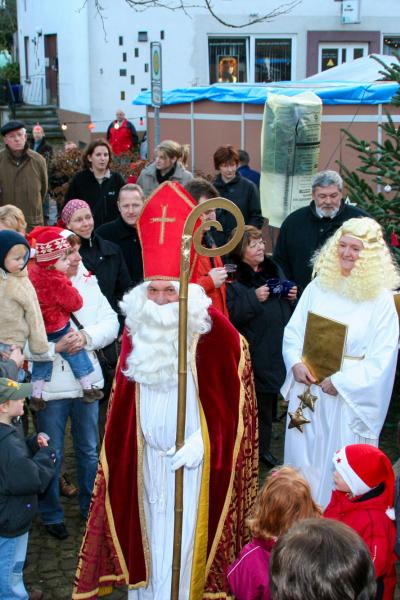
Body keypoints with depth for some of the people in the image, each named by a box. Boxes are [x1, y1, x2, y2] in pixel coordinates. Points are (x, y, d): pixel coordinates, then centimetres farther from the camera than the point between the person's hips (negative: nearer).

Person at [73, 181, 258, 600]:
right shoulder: (136, 325, 1)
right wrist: (123, 443, 6)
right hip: (145, 450, 5)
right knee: (149, 527, 16)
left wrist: (203, 442, -15)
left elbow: (230, 391, -12)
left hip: (190, 453, -5)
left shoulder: (211, 327, -15)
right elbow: (125, 392, 9)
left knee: (182, 533, 0)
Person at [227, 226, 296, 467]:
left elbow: (287, 311, 22)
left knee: (269, 401, 17)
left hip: (276, 351, 6)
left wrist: (292, 297, 1)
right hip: (252, 354, -6)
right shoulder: (234, 278, -12)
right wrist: (253, 298, -26)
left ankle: (264, 447, 31)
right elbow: (230, 316, -20)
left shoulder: (274, 270, 10)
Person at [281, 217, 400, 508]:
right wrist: (296, 363, -10)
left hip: (349, 397, -4)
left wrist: (341, 381, -17)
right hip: (307, 388, 4)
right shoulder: (318, 287, 4)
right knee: (302, 458, 15)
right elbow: (293, 331, 6)